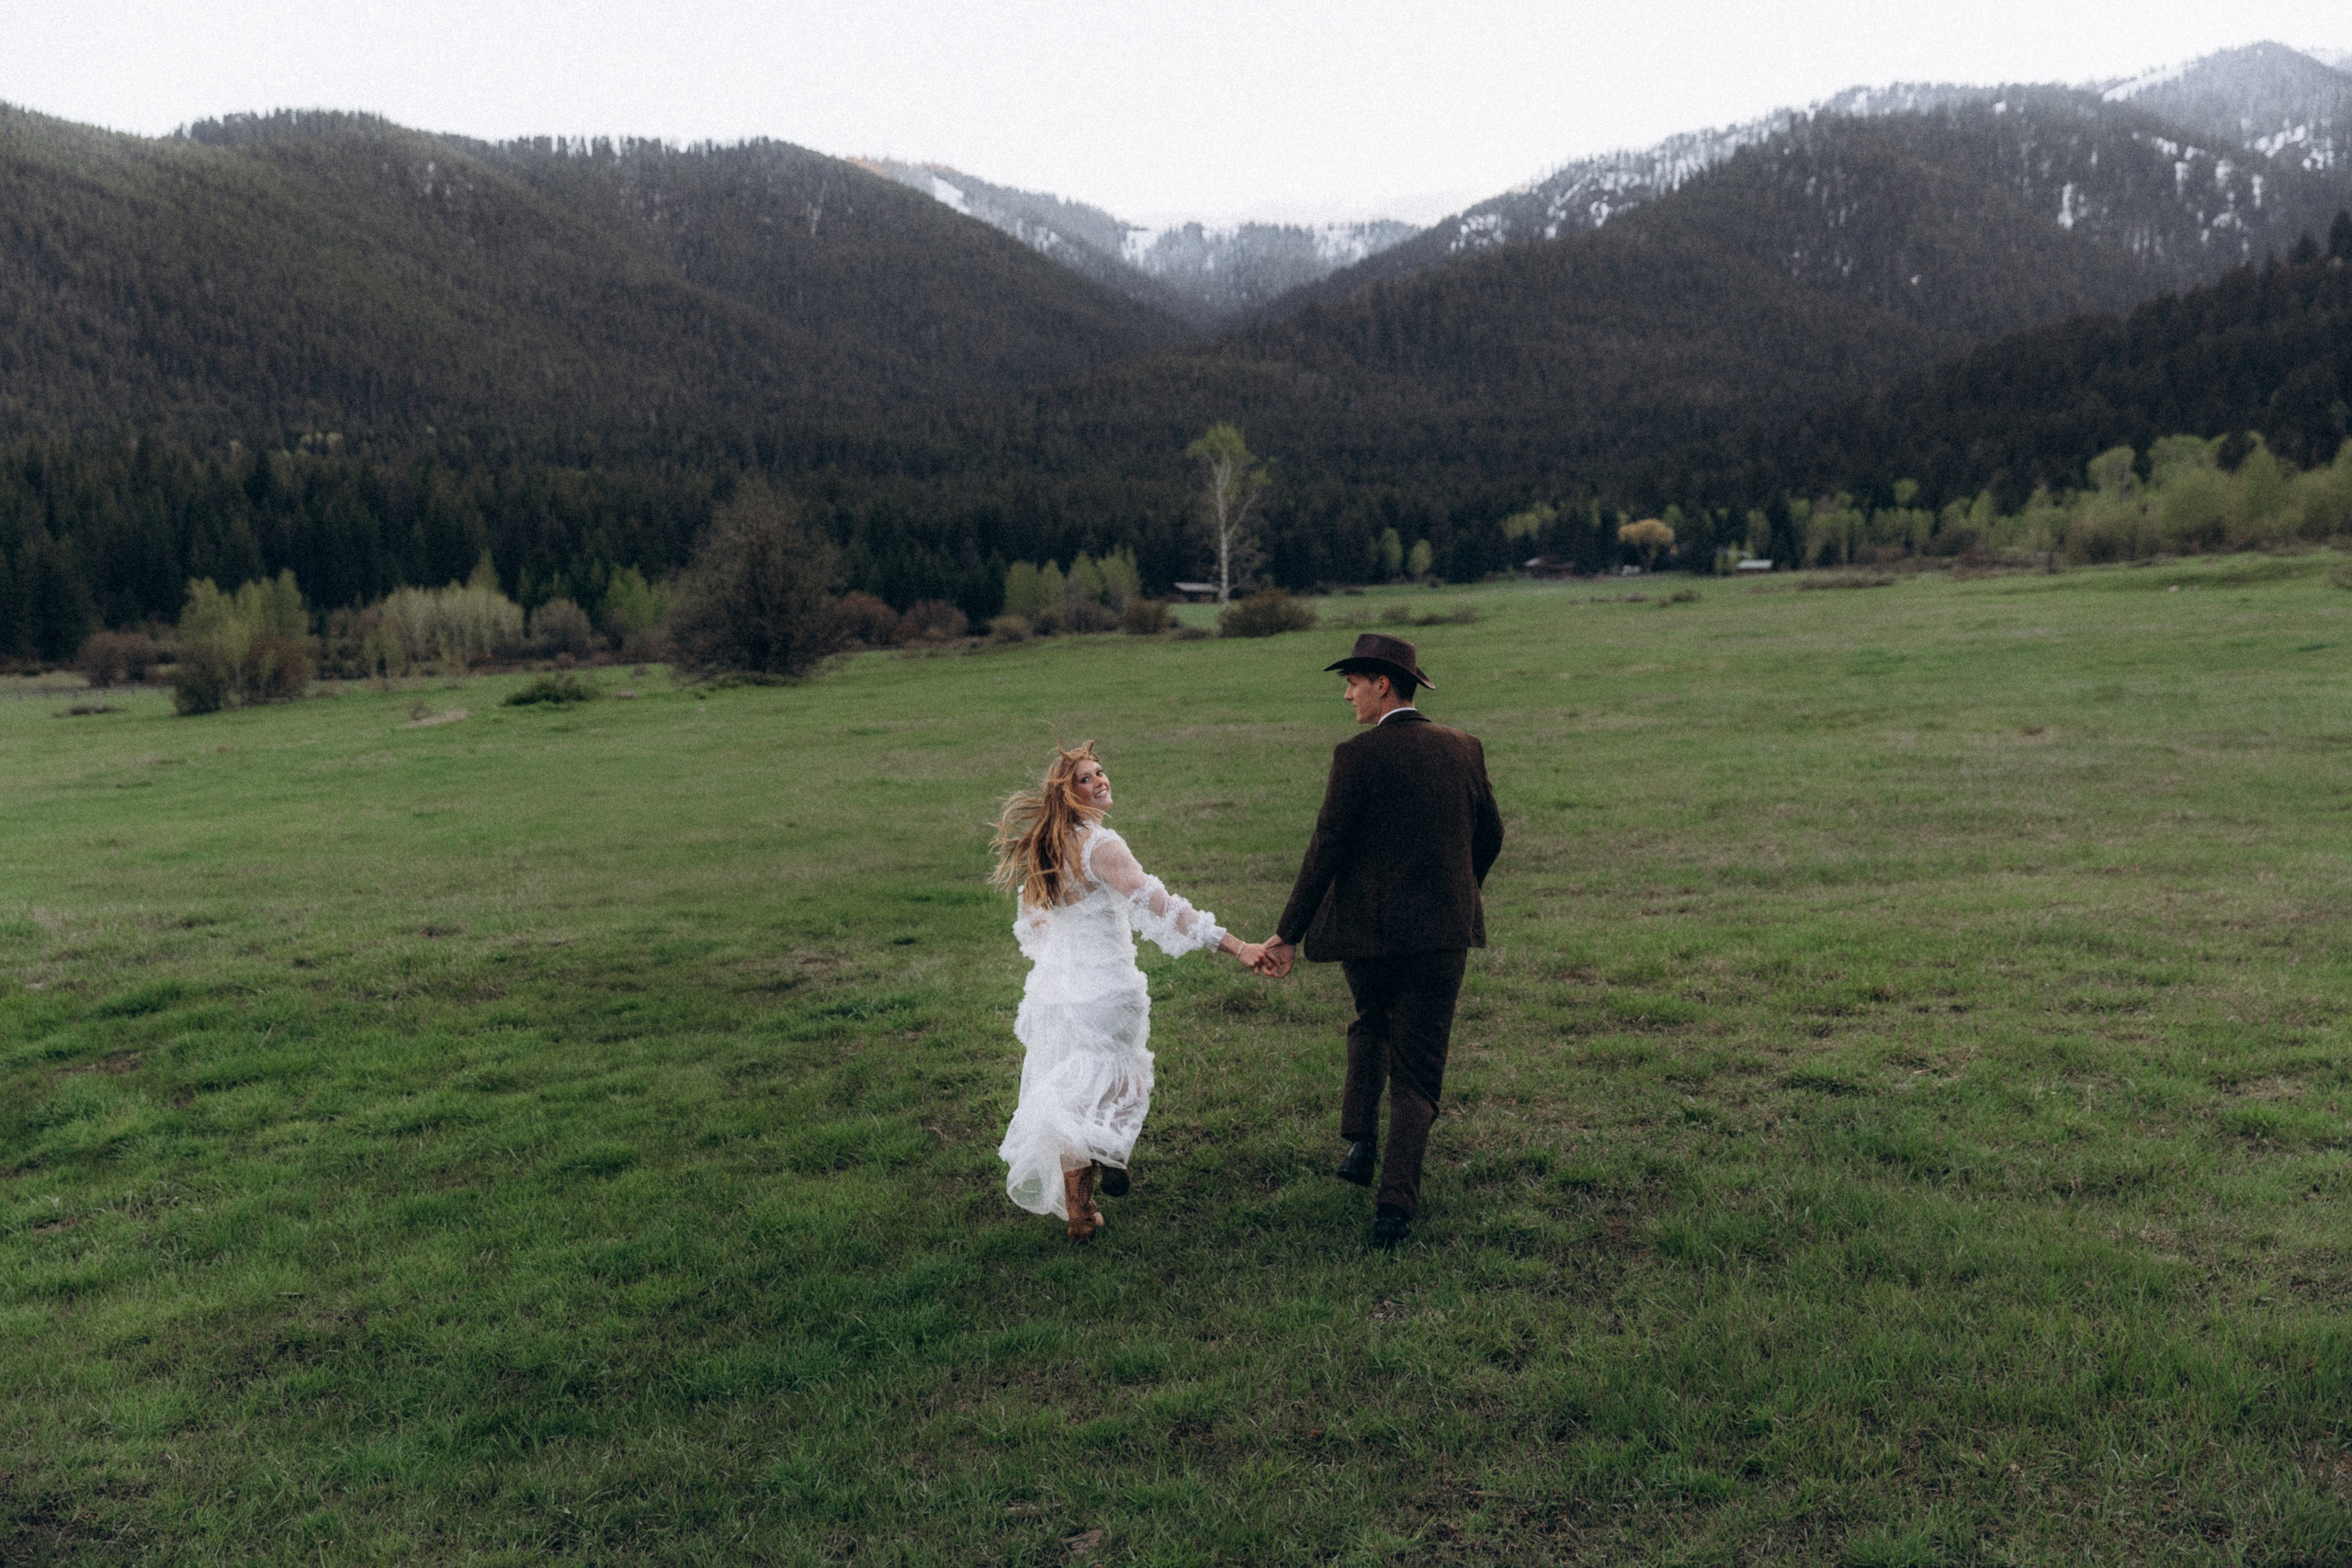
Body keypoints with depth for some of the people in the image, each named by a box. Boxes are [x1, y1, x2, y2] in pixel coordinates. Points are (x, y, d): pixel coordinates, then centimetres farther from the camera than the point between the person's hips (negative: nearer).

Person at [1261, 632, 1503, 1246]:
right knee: (1416, 1075, 8)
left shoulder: (1357, 756, -11)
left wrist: (1287, 934, -7)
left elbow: (1326, 849, -12)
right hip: (1443, 932, 2)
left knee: (1370, 1024, 29)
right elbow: (1489, 837, 13)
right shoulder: (1464, 749, 4)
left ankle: (1360, 1139, 19)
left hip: (1367, 930, -2)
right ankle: (1395, 1206, 2)